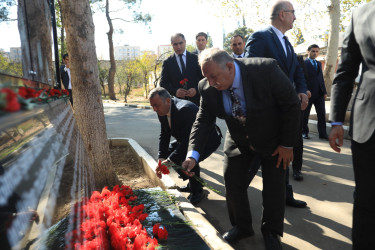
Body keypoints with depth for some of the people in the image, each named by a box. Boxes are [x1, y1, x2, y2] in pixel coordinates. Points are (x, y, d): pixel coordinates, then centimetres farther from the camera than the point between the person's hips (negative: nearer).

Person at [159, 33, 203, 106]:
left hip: (195, 100, 1)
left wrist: (196, 89, -13)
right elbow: (163, 83, 4)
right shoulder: (167, 62, 8)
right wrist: (175, 91, -15)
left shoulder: (195, 58, 8)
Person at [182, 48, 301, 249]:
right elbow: (203, 121, -14)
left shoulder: (265, 69, -30)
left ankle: (271, 231, 26)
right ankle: (242, 226, 26)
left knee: (274, 185, 1)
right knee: (232, 182, 2)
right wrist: (193, 155, -28)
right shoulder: (208, 88, -19)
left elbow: (291, 104, -21)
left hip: (272, 139, -2)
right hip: (238, 140, 3)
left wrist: (287, 144, -17)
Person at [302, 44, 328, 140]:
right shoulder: (303, 63, -3)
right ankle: (304, 132, 16)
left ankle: (322, 133, 7)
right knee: (305, 114, 5)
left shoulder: (319, 63, 17)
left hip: (319, 93, 6)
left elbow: (321, 78, 18)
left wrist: (324, 92, 11)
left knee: (322, 114, 2)